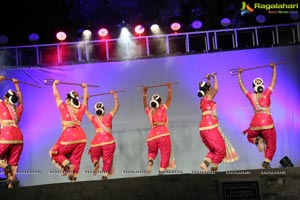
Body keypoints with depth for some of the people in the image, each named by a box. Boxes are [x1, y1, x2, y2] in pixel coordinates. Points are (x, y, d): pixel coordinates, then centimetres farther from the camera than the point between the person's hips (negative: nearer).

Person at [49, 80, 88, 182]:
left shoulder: (64, 107, 2)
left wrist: (54, 85, 27)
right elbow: (85, 99, 28)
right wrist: (85, 88, 42)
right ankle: (74, 178, 7)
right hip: (81, 136, 4)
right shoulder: (80, 109, 11)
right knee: (75, 159, 11)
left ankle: (67, 164, -12)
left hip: (69, 135, -4)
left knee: (55, 153, 13)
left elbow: (56, 96, 14)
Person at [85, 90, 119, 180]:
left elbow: (86, 110, 30)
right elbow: (117, 106, 16)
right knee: (107, 160, 6)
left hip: (96, 141, 1)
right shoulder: (108, 117, 8)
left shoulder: (93, 119, 13)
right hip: (108, 141, -1)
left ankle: (96, 163, -10)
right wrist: (114, 95, 23)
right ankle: (105, 174, -11)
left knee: (94, 156, 22)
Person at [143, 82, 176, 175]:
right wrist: (169, 88, 21)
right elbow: (169, 98, 12)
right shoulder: (163, 109, 3)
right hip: (163, 134, -4)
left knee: (152, 152, 24)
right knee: (165, 154, 4)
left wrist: (145, 92, 41)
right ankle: (162, 171, -8)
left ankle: (150, 161, -8)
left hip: (152, 135, 4)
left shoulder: (149, 111, 13)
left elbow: (145, 103, 33)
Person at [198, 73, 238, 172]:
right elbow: (216, 88, -21)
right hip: (210, 127, -9)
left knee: (214, 149, 18)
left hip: (204, 127, 9)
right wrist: (214, 77, -9)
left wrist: (208, 80, 34)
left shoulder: (203, 99, 14)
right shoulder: (208, 98, -9)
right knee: (220, 149, 1)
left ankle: (205, 163, 2)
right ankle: (214, 169, 1)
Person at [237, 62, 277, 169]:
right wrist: (274, 68, 19)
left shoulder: (251, 96, 2)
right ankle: (266, 162, -7)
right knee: (271, 145, 9)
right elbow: (273, 81, 9)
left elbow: (241, 85, 15)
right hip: (267, 122, -2)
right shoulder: (267, 94, -2)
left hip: (255, 123, 2)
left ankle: (258, 140, -4)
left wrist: (239, 74, 27)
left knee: (250, 137, 29)